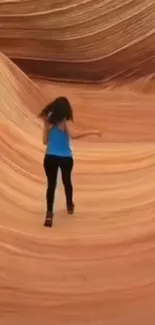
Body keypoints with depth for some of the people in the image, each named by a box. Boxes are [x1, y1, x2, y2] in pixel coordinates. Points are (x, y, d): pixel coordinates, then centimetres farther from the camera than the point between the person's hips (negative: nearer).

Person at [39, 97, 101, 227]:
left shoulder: (48, 121, 3)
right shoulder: (66, 121, -11)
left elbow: (45, 141, 7)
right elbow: (73, 134, -30)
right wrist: (92, 132, -27)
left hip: (50, 157, 2)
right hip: (65, 158, -2)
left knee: (51, 184, 3)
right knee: (67, 181, 20)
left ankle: (49, 214, -7)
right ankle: (70, 206, 41)